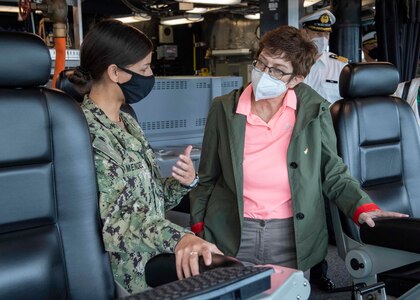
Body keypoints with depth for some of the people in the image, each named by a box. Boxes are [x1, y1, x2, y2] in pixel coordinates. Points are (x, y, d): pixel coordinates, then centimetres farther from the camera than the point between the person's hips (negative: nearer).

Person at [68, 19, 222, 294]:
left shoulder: (127, 122, 10)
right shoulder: (85, 133, -17)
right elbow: (112, 221, -25)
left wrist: (184, 182, -5)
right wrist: (177, 238, -38)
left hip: (155, 266, 8)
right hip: (125, 280, -8)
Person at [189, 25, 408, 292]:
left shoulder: (314, 110, -5)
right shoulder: (224, 109, -4)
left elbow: (333, 172, 2)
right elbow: (207, 177, 5)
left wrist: (362, 207, -14)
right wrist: (198, 228, 1)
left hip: (293, 238, 0)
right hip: (231, 237, 0)